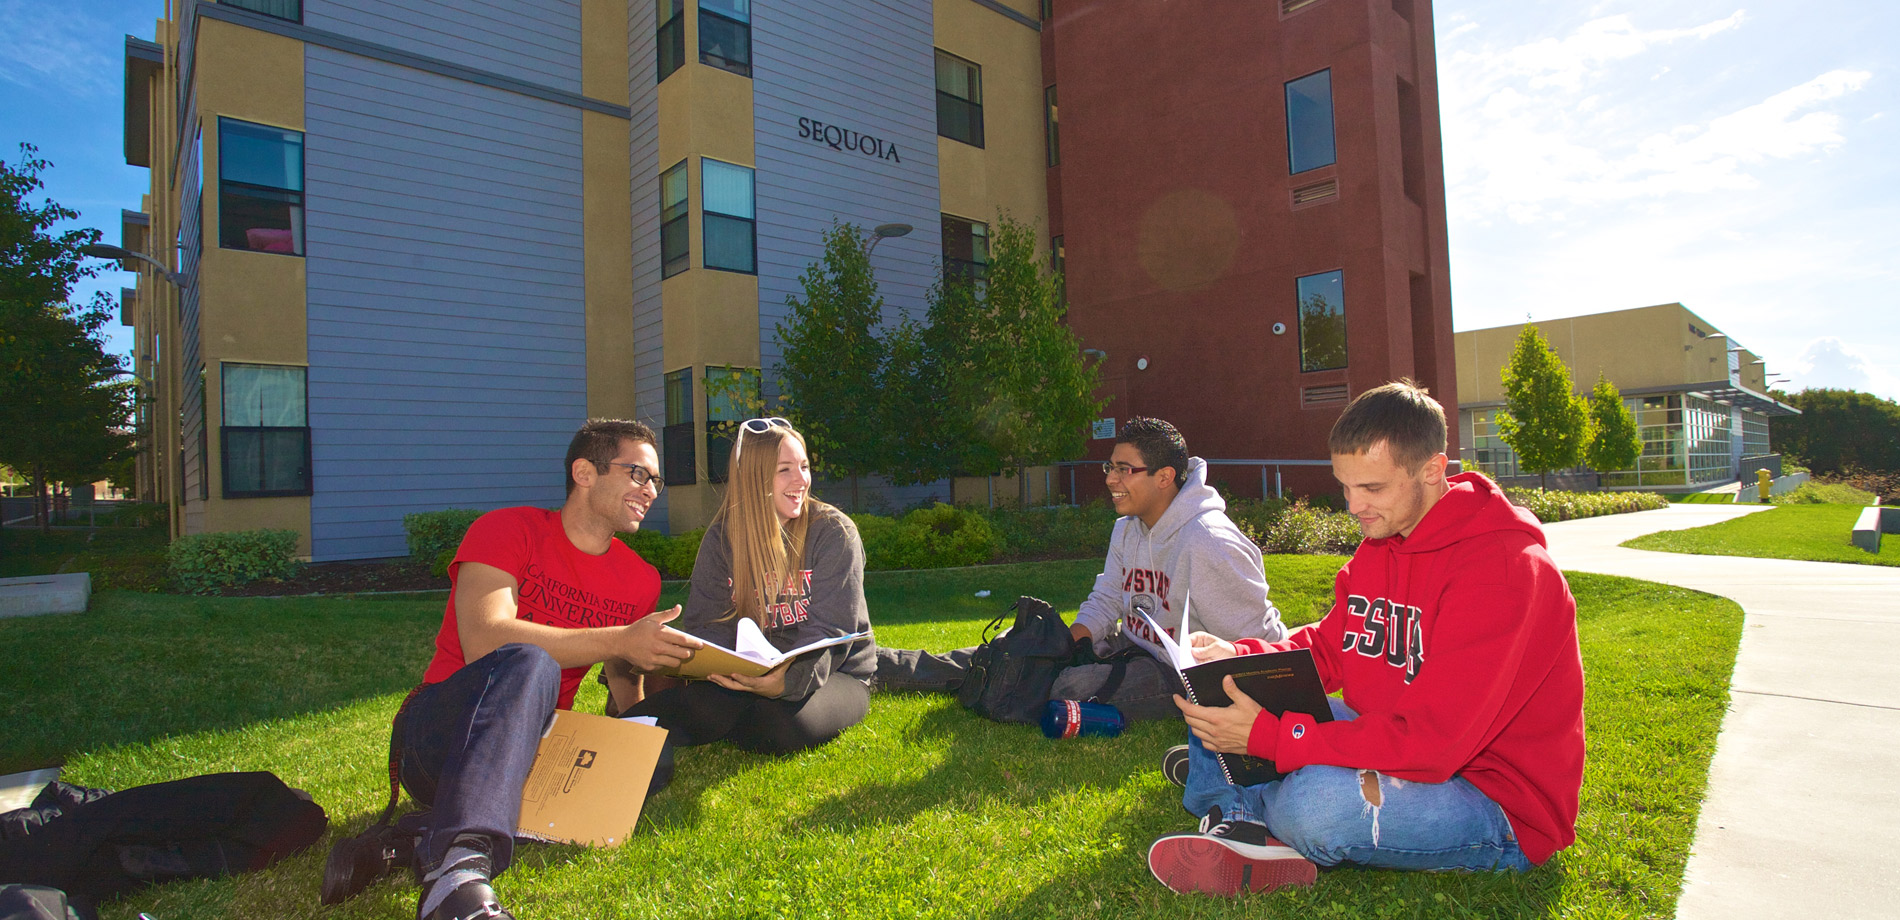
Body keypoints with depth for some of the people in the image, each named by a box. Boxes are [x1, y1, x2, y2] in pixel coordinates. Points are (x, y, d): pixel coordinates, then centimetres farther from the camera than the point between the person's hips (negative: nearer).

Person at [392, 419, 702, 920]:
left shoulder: (641, 580, 8)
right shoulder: (508, 529, -6)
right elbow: (483, 641, -22)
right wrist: (621, 641, -26)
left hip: (535, 744, 5)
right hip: (438, 734, -5)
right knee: (529, 663, -35)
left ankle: (433, 838, -26)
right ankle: (458, 866, -53)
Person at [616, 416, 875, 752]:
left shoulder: (834, 531, -8)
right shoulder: (722, 538, 3)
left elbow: (830, 631, -17)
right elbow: (707, 622, -3)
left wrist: (788, 681, -37)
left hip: (836, 674, -2)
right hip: (752, 674, 2)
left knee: (784, 725, -35)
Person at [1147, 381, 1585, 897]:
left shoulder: (1505, 569, -24)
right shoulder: (1380, 542, 4)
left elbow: (1431, 740, -30)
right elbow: (1325, 651, 8)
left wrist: (1266, 735, -34)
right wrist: (1237, 657, -11)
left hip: (1502, 806, -8)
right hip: (1390, 745, 8)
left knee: (1315, 801, -39)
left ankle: (1227, 795, -9)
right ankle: (1237, 825, -13)